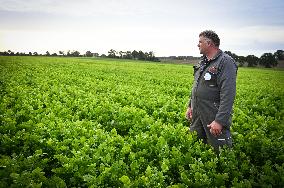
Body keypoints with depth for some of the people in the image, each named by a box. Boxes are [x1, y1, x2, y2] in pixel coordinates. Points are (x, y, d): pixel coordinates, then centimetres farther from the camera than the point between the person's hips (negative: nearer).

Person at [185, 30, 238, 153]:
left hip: (214, 117, -8)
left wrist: (220, 121, -26)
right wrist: (190, 106, 17)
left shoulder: (225, 62, -15)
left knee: (220, 151, 2)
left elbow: (228, 95, -22)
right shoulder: (202, 62, 13)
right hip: (197, 115, 8)